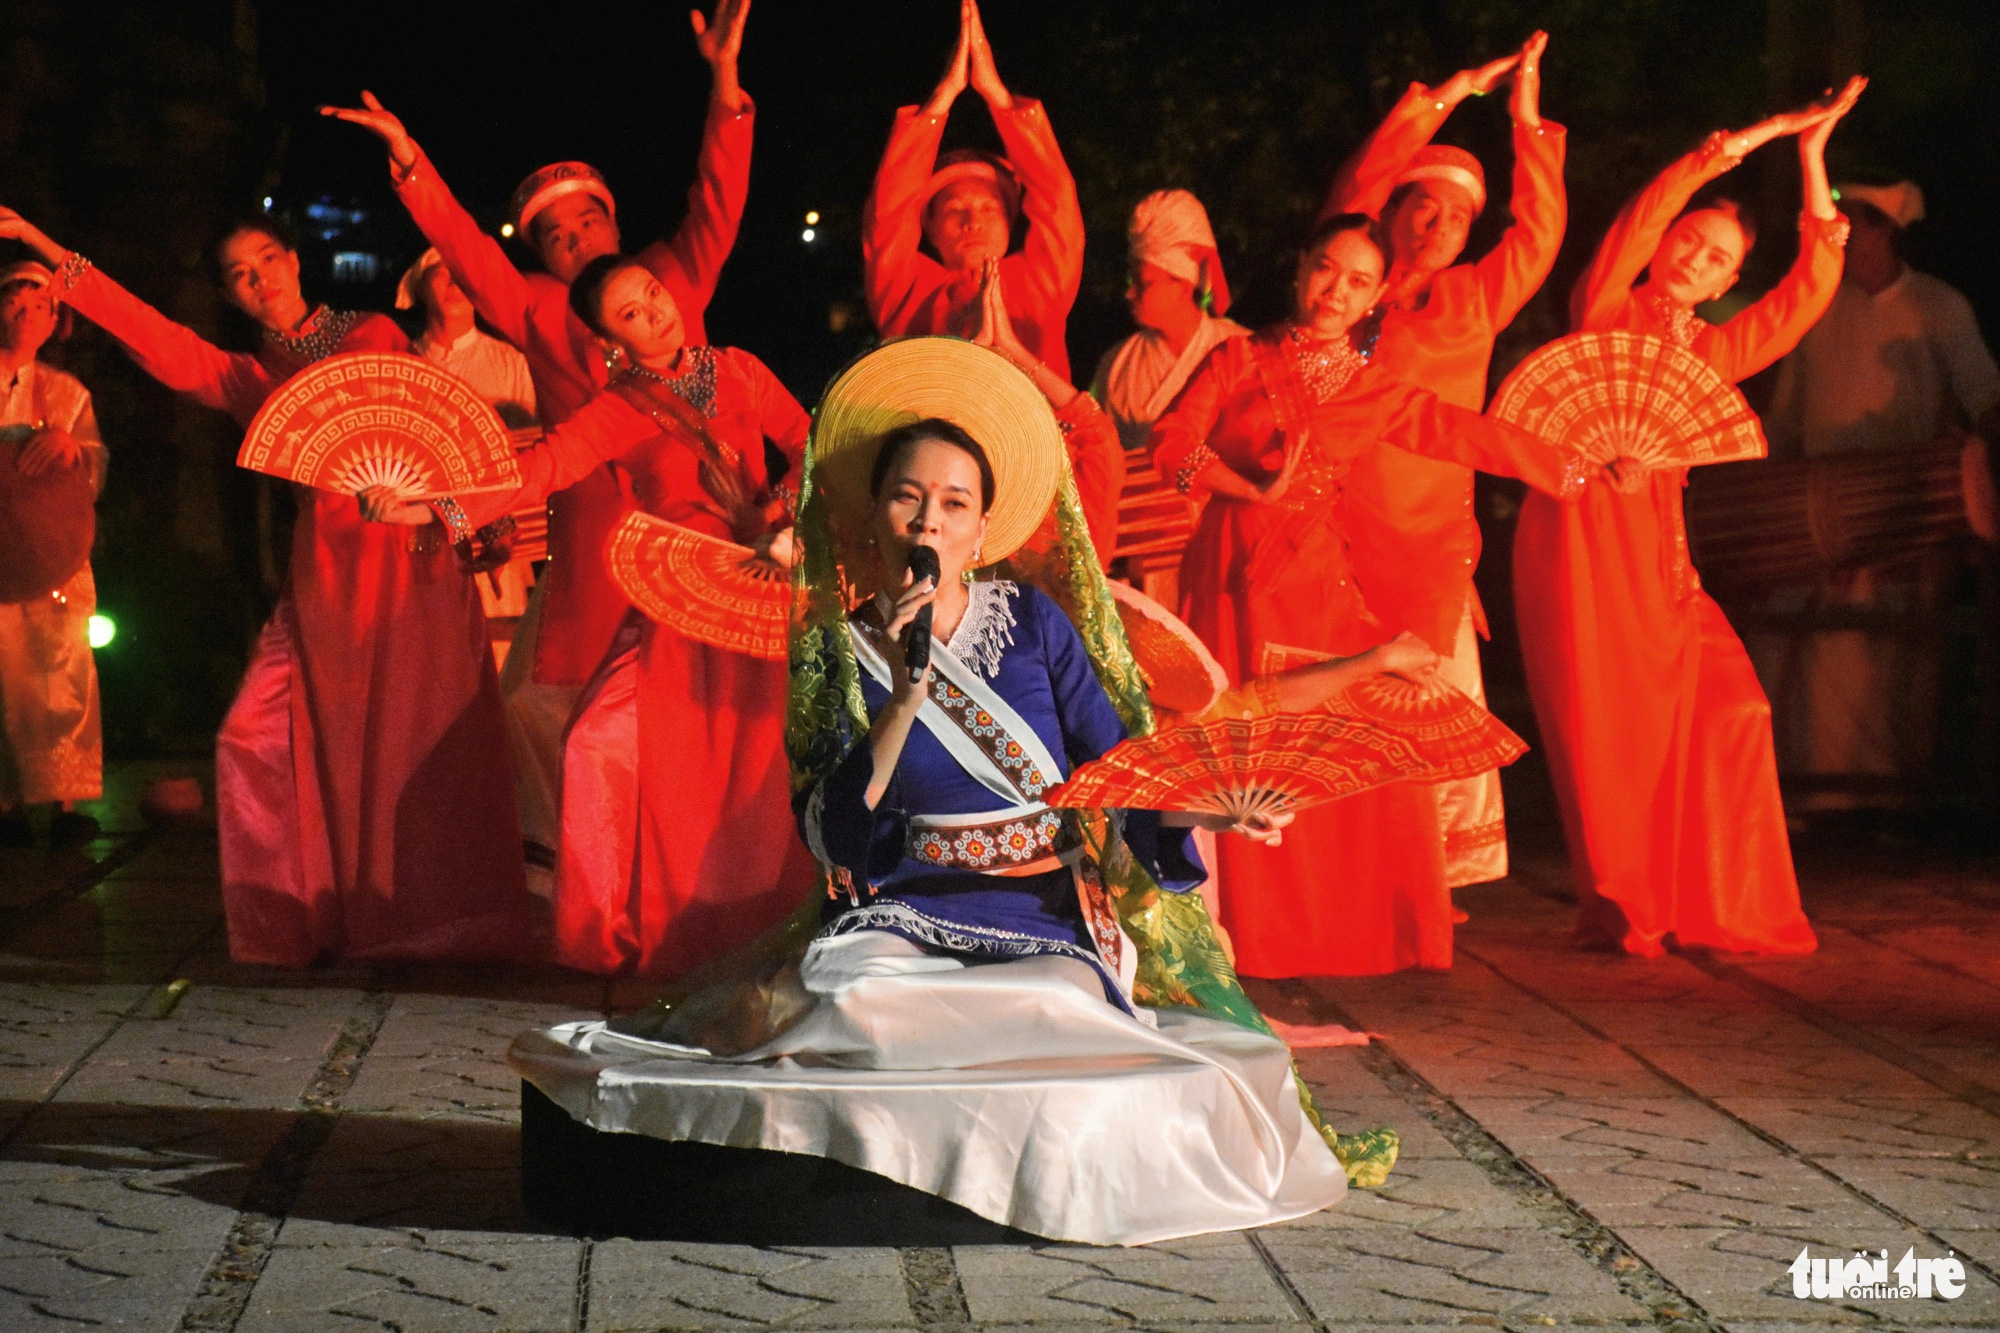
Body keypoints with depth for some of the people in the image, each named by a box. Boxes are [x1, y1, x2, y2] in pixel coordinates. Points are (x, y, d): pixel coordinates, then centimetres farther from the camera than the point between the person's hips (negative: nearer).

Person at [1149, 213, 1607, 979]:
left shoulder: (1377, 394, 12)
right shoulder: (1240, 360, 7)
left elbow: (1476, 438, 16)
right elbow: (1173, 441, -1)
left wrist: (1579, 474, 19)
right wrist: (1253, 490, -13)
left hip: (1320, 582, 2)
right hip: (1235, 578, -2)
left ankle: (1355, 934, -4)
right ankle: (1251, 940, 0)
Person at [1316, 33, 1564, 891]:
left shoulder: (1474, 303, 14)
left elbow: (1539, 233, 8)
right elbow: (1354, 190, -3)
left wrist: (1527, 119, 3)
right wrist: (1446, 97, -3)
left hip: (1430, 545, 2)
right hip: (1337, 533, -2)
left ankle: (1428, 884, 3)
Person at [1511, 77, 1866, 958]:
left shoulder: (1714, 351, 19)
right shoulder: (1607, 309, 8)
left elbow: (1812, 284, 13)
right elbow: (1649, 209, -6)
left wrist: (1811, 154, 9)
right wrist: (1756, 138, -5)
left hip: (1658, 549, 5)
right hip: (1581, 530, -5)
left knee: (1726, 711, -7)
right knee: (1604, 727, -7)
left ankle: (1712, 912, -2)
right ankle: (1620, 913, 2)